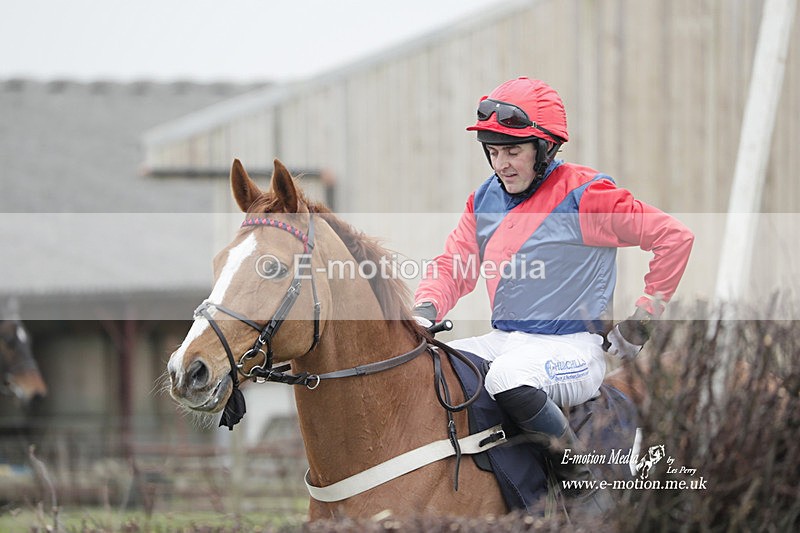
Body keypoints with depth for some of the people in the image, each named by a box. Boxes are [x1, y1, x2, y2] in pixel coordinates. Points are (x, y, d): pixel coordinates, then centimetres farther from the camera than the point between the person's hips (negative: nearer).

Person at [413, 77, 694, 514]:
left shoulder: (584, 196, -11)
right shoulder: (485, 200, 10)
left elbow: (674, 236, -10)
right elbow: (453, 266, 12)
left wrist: (644, 318, -7)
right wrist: (425, 310, -11)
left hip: (570, 347, -7)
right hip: (504, 341, 7)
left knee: (508, 376, -38)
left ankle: (582, 481, -22)